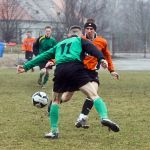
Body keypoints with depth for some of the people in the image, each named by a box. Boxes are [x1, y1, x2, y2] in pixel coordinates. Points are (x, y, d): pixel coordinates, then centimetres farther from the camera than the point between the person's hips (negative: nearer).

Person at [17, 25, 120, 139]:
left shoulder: (59, 44, 37)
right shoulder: (80, 41, 24)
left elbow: (44, 56, 37)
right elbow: (91, 48, 4)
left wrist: (26, 67, 41)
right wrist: (101, 59, -14)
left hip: (60, 70, 4)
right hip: (76, 68, -4)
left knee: (56, 100, 23)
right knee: (94, 95, -8)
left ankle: (54, 131, 19)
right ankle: (104, 117, -33)